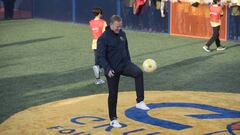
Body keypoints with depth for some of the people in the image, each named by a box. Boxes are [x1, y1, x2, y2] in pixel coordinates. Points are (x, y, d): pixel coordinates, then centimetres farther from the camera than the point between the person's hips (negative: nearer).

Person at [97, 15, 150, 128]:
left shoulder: (122, 34, 5)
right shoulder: (103, 38, -13)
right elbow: (101, 56, -15)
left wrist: (129, 63, 16)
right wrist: (107, 69, -24)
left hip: (124, 64, 4)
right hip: (112, 70, -4)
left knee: (139, 73, -25)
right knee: (113, 94, 4)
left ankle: (140, 102, -23)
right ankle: (113, 119, 19)